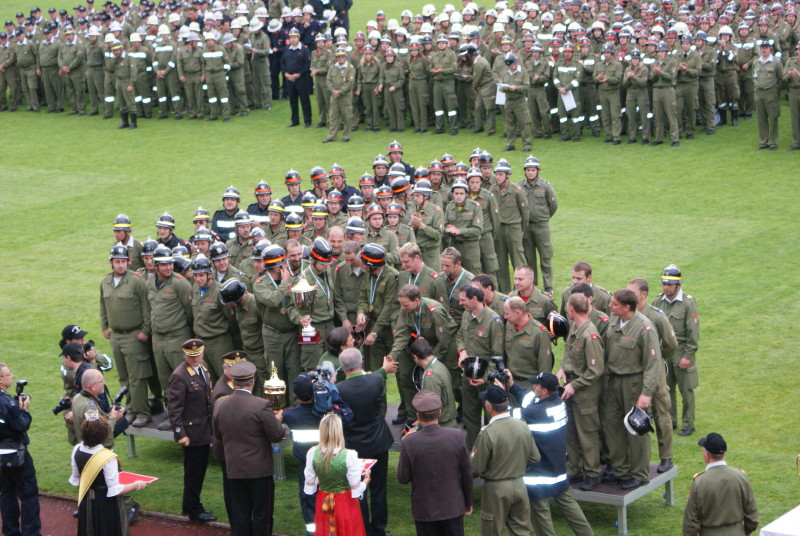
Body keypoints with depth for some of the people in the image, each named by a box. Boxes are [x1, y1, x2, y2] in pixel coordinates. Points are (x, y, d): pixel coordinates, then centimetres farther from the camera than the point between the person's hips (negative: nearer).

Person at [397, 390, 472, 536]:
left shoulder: (408, 443, -19)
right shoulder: (456, 436, -14)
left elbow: (403, 478, -8)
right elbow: (467, 474, -4)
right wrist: (468, 502, 11)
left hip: (424, 511, -1)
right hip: (453, 507, 1)